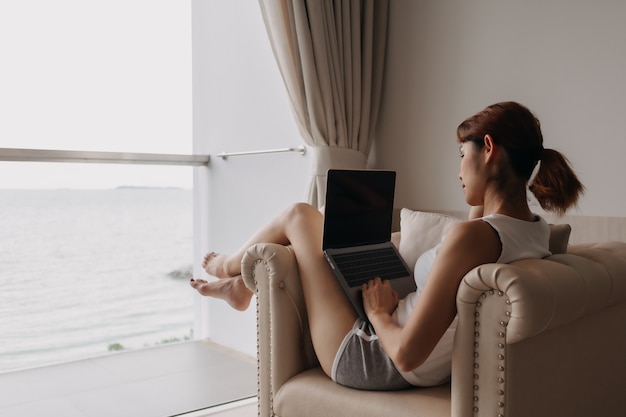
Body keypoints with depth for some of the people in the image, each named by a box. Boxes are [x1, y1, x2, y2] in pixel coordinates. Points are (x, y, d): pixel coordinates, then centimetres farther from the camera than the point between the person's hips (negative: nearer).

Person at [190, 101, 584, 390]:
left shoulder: (472, 235, -32)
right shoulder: (540, 232, -6)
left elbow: (406, 354, -32)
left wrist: (378, 313, -13)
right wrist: (480, 197, 2)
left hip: (367, 361, -8)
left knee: (300, 215, 6)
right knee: (307, 243, 20)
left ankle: (231, 265, 34)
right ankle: (241, 285, 43)